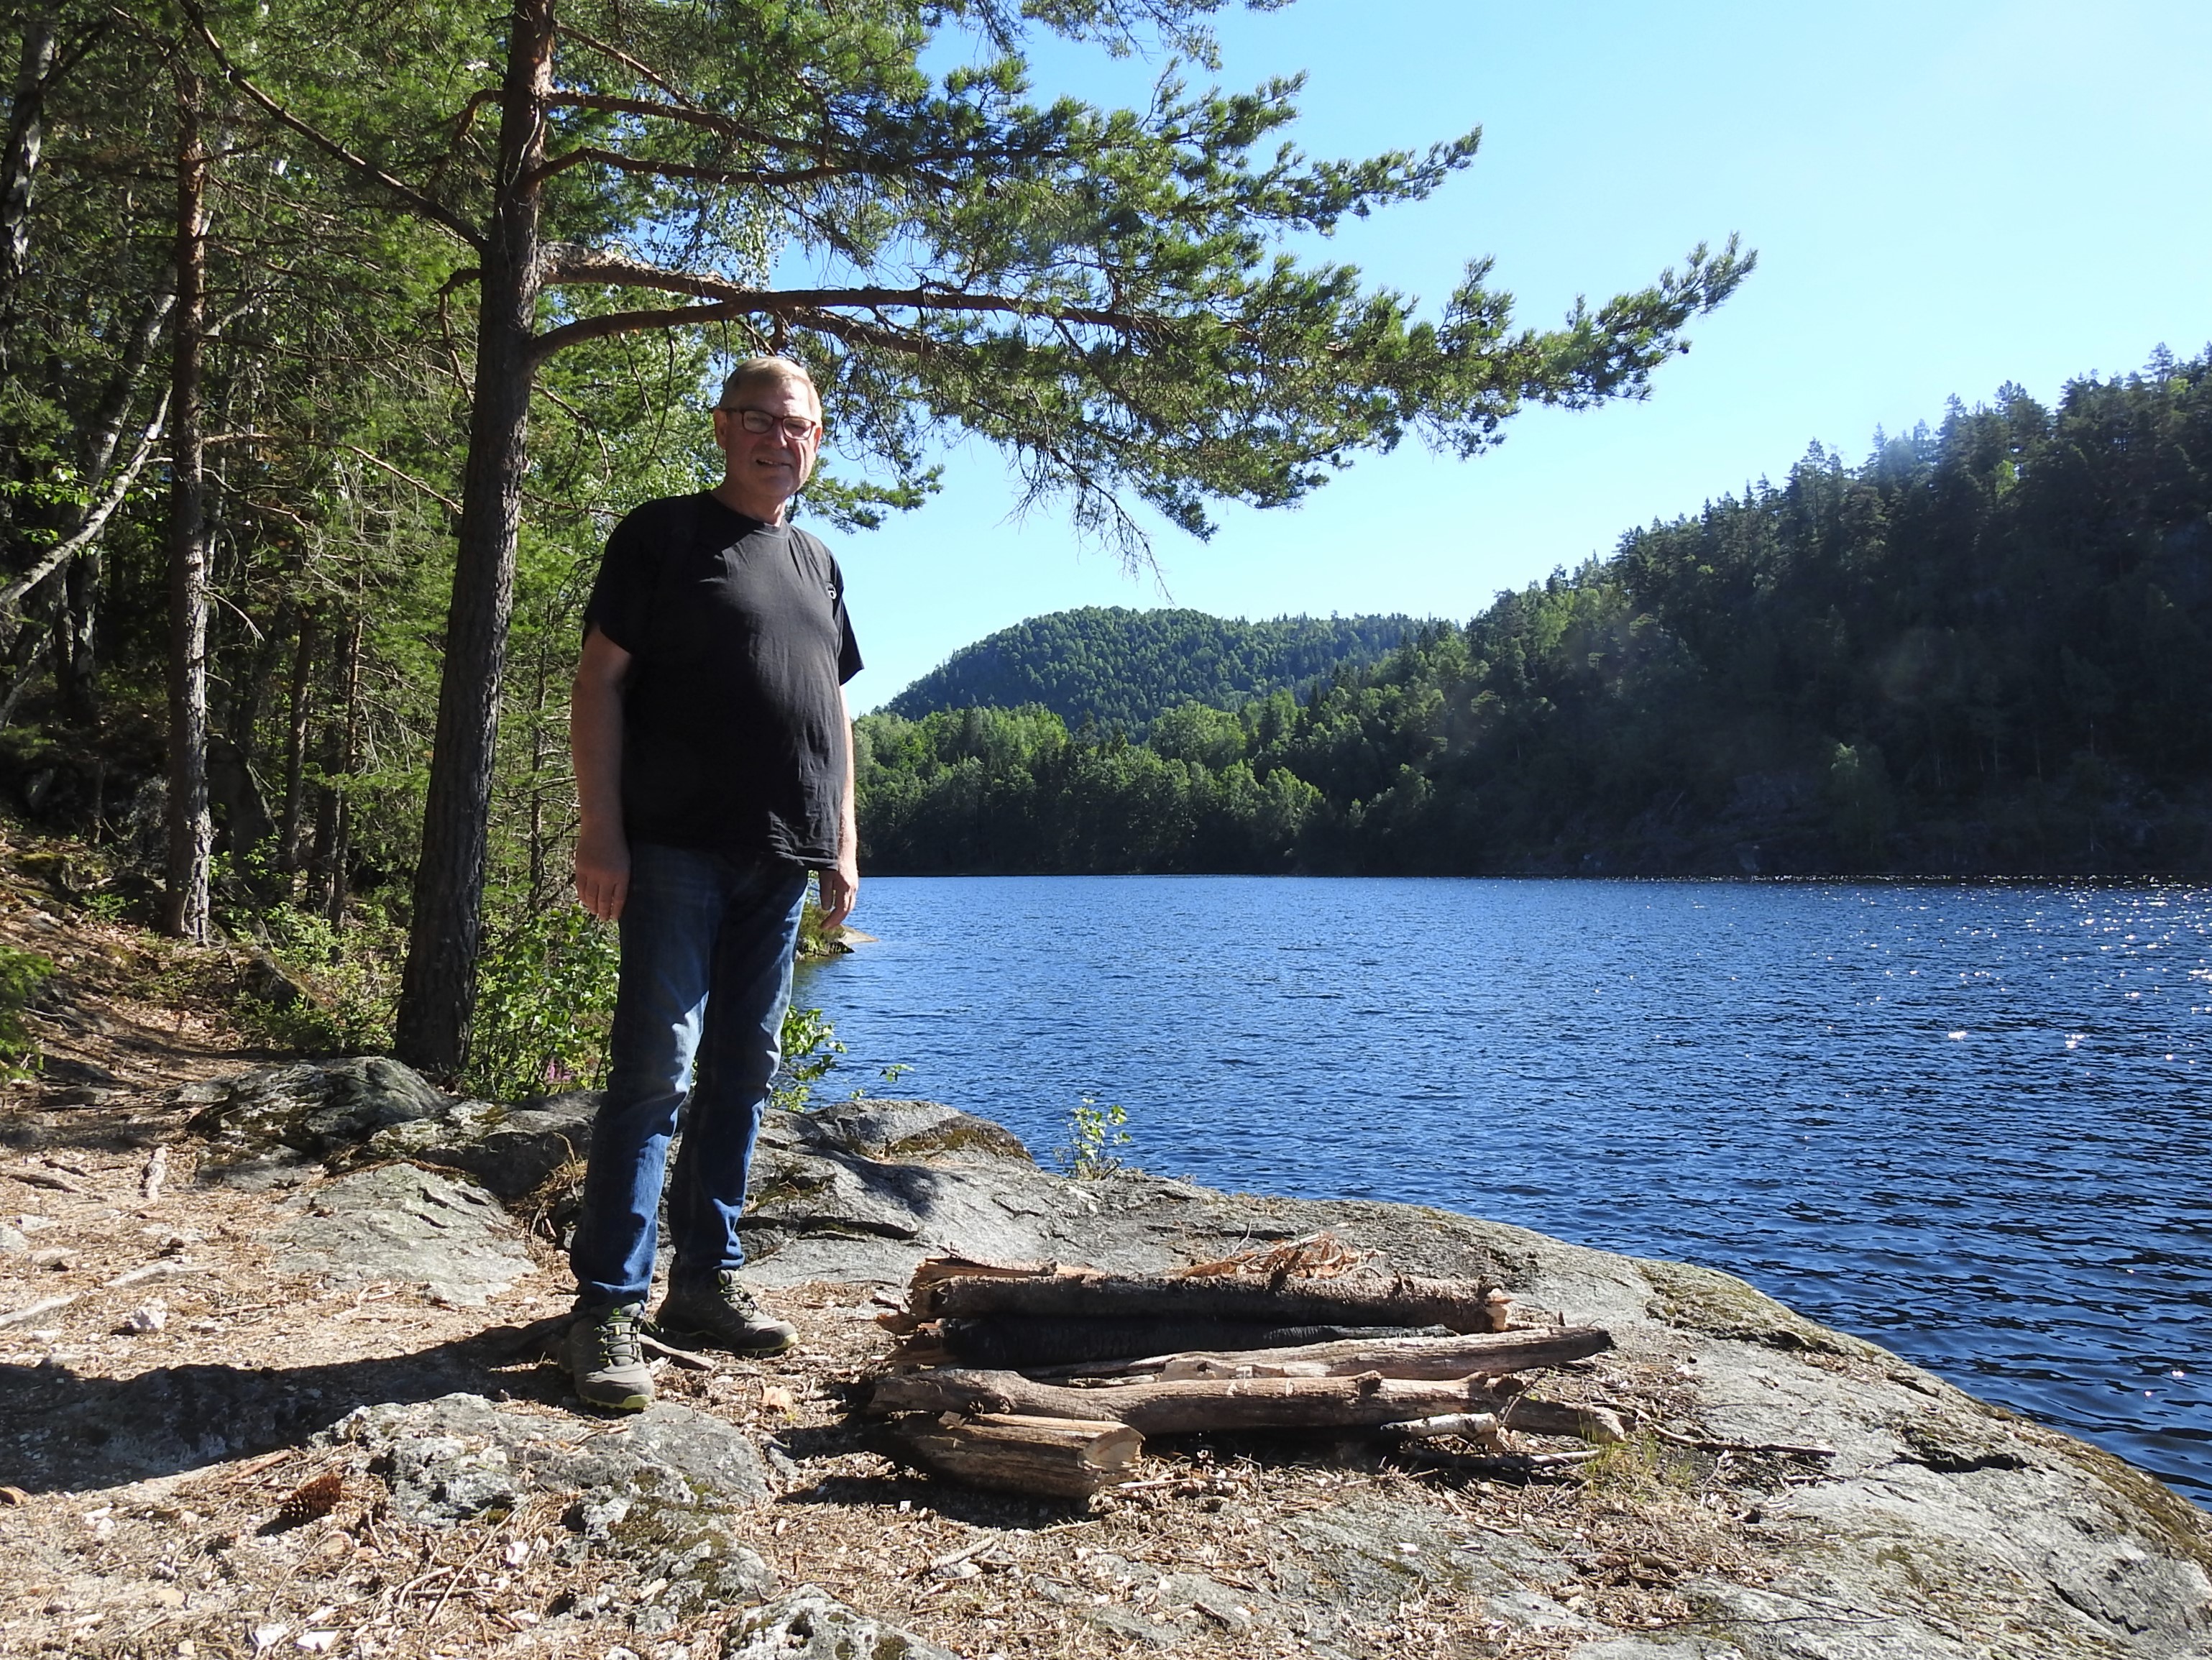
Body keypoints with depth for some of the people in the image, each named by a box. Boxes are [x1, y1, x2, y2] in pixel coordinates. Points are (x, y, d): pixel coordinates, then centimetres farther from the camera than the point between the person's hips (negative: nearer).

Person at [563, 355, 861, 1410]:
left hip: (781, 858, 6)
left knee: (743, 1072, 9)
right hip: (677, 847, -6)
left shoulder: (818, 565, 20)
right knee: (655, 1069, -9)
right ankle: (609, 1304, -3)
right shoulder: (662, 535, 3)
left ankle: (707, 1281, 19)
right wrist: (600, 830, -13)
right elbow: (600, 680, -3)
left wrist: (843, 844, 15)